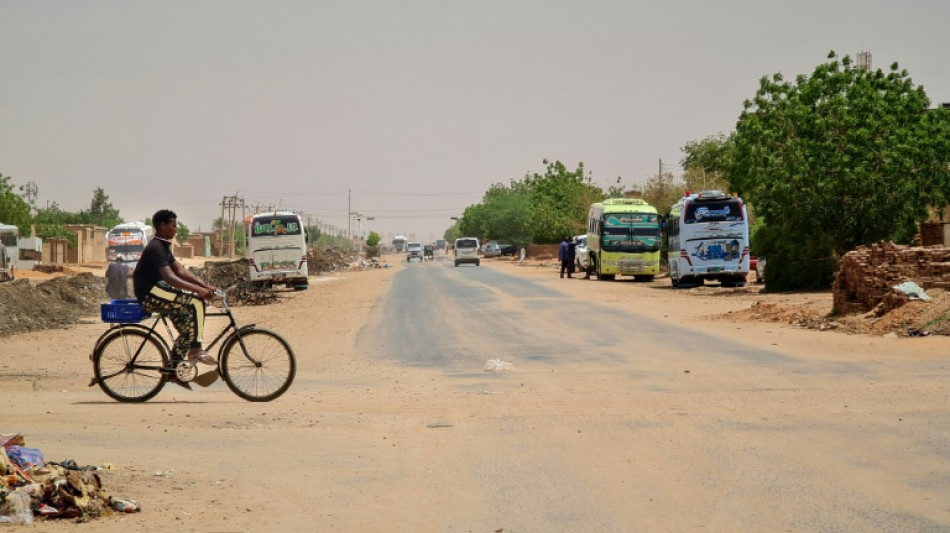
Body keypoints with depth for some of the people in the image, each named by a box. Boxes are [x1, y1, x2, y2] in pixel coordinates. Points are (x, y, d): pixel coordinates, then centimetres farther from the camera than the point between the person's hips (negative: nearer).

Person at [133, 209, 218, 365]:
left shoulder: (164, 246, 15)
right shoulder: (156, 248, -17)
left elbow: (180, 271, 12)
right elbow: (170, 278, -27)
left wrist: (205, 286, 0)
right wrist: (198, 289, -31)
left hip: (156, 290, 10)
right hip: (149, 295, -10)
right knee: (196, 302, -17)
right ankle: (195, 350, -11)